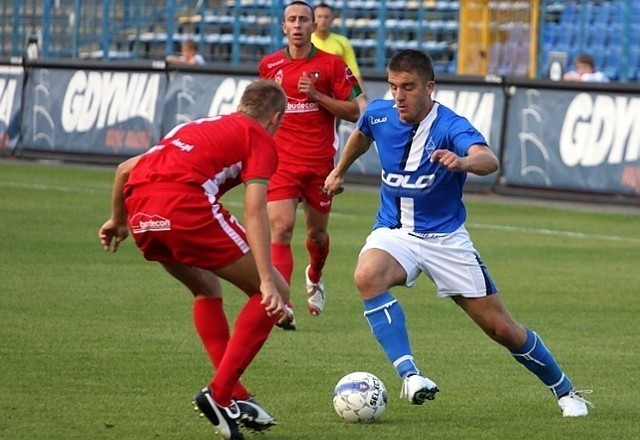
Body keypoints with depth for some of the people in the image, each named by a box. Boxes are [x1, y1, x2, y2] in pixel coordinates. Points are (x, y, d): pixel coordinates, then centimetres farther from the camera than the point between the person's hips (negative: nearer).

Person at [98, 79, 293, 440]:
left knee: (207, 289, 30)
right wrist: (268, 282, -10)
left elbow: (125, 169, 36)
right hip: (185, 203, -8)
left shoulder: (202, 127, 34)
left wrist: (118, 220, 53)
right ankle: (220, 394, -1)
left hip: (139, 207, 8)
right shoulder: (260, 139, 13)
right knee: (274, 294, 6)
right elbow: (255, 211, -3)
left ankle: (234, 397, 23)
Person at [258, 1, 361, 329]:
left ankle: (314, 278, 47)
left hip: (320, 163, 0)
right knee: (281, 228, -17)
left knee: (317, 231, 13)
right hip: (282, 162, 0)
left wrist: (317, 96, -14)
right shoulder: (269, 65, 7)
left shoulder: (332, 64, -1)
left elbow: (353, 112, -4)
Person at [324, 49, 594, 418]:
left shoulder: (450, 127, -22)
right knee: (368, 275, -35)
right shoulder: (379, 114, -7)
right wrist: (340, 171, 34)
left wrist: (463, 161, -65)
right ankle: (409, 373, -35)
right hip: (393, 233, 3)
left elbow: (489, 160, -43)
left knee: (502, 329, 1)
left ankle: (565, 391, 25)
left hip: (445, 237, -3)